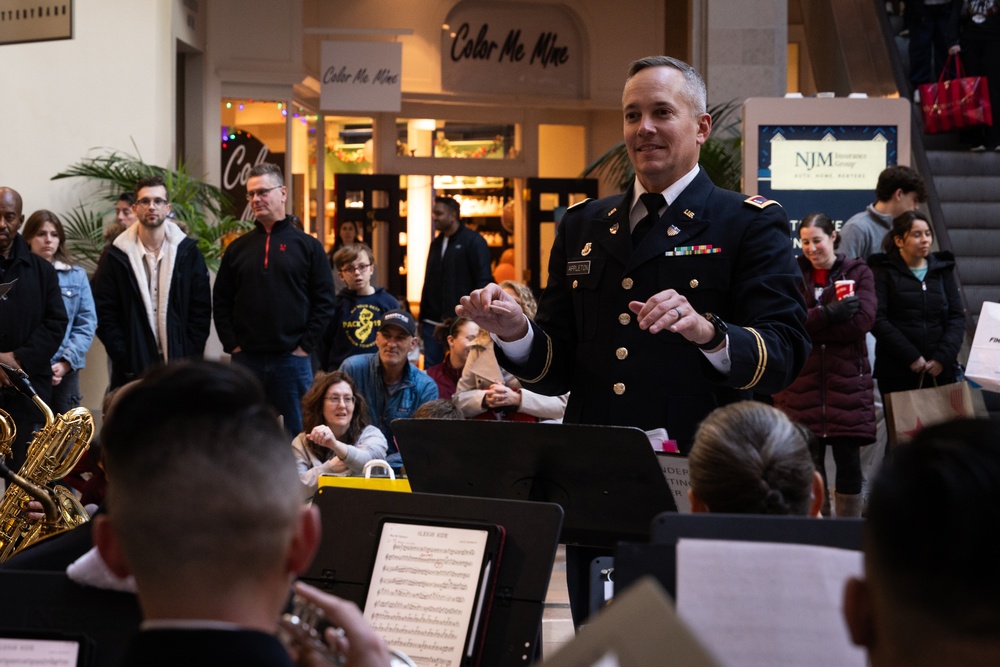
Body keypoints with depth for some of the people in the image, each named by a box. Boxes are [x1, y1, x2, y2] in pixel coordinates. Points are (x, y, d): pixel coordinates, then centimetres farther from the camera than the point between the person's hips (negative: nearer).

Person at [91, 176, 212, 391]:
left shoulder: (188, 253, 5)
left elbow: (201, 309, 5)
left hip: (180, 367, 1)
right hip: (132, 372, -1)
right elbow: (104, 313, 2)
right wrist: (125, 358, -8)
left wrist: (189, 357, -4)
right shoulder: (116, 256, 4)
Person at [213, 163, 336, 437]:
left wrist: (305, 345, -7)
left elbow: (324, 301, 0)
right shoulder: (238, 248, 10)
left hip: (292, 359, -2)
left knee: (298, 430, 2)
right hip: (246, 358, 2)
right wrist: (232, 344, -1)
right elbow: (221, 301, 10)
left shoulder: (307, 246, 3)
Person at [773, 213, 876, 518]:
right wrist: (829, 314, -19)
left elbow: (863, 320, -10)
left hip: (847, 381, -1)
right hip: (802, 381, 1)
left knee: (848, 461, 1)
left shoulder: (858, 272, 6)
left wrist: (809, 325, -11)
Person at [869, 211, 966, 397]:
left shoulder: (943, 270, 14)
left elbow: (957, 317, 8)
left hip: (940, 370, 3)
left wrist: (943, 357, -7)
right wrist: (911, 357, -13)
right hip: (897, 373, -3)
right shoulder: (884, 271, 3)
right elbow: (877, 319, -7)